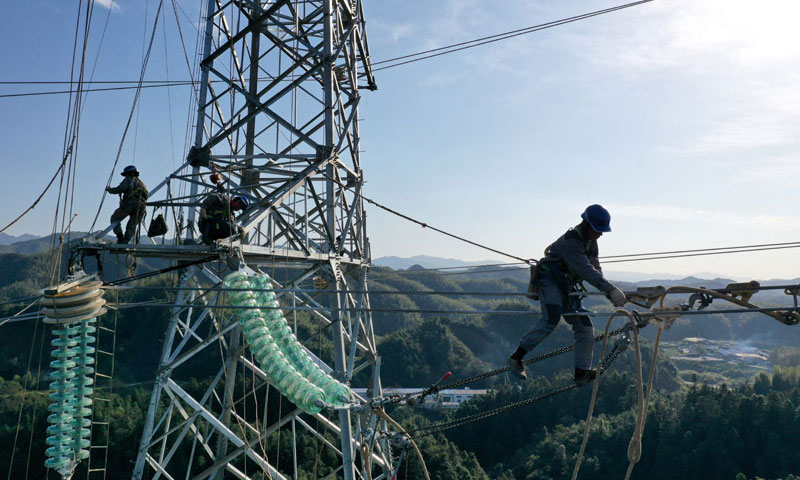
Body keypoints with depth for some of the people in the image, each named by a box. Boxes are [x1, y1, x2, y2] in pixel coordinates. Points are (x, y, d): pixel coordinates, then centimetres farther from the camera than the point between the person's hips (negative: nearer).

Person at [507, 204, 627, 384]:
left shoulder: (590, 241, 8)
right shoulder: (570, 241, -22)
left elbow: (595, 268, 4)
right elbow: (585, 270, -31)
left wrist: (608, 291, -12)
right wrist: (611, 289, -35)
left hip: (567, 287, 9)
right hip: (549, 282, -9)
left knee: (585, 326, 2)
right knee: (551, 318, -29)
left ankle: (582, 373, 5)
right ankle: (516, 358, -22)